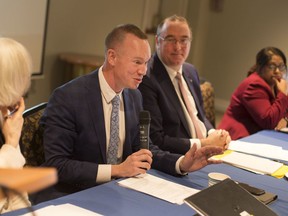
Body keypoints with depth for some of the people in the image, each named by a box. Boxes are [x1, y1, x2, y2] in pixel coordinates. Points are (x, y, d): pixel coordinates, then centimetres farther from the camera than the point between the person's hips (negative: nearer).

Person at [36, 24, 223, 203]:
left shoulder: (134, 96, 4)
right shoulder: (67, 97, -17)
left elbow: (142, 149, 10)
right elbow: (55, 165, -20)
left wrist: (182, 163, -8)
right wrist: (116, 170, -26)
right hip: (69, 197, -6)